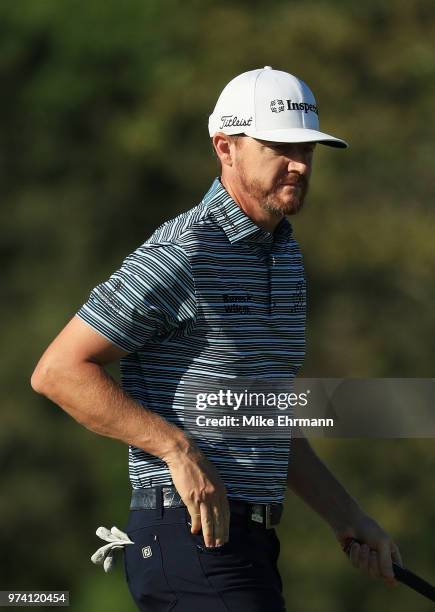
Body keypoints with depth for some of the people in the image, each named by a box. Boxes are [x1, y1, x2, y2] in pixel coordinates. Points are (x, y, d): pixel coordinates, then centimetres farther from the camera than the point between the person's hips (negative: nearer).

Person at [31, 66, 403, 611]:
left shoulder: (285, 255, 17)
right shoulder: (183, 256, -13)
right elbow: (59, 370, -15)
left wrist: (346, 517, 19)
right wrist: (179, 450, -21)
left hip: (247, 545, 9)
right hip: (192, 540, -9)